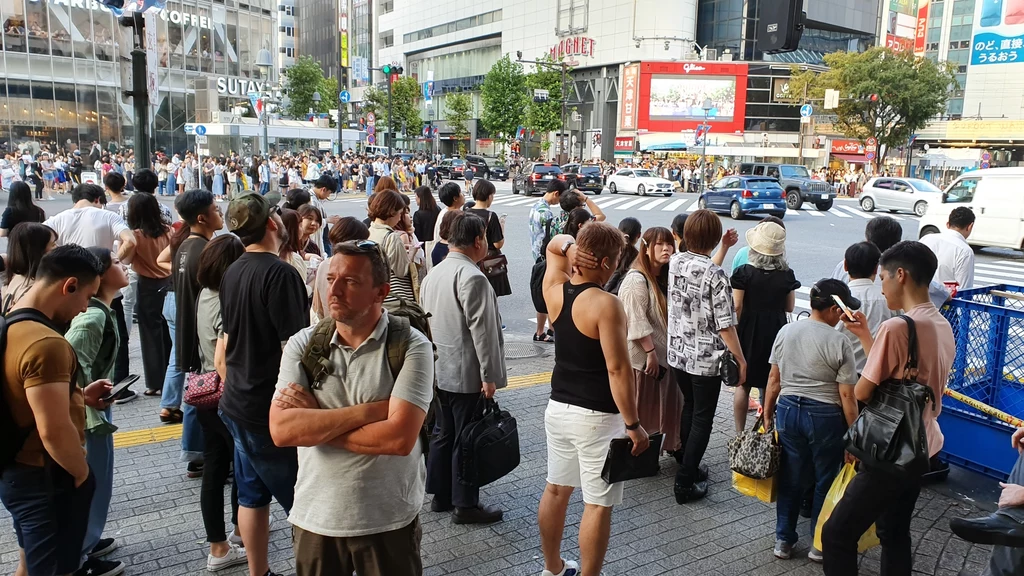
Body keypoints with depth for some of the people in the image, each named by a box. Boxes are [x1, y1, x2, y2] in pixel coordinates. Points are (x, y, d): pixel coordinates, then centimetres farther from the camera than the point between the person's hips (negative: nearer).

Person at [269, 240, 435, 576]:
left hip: (389, 521, -2)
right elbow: (281, 430, -15)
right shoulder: (303, 344, -4)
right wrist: (369, 410, -21)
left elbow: (399, 438, -23)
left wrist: (314, 421, -15)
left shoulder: (411, 347, -13)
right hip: (314, 517, 3)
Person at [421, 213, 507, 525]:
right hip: (467, 374, -9)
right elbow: (481, 329, -21)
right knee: (467, 439, 2)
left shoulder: (433, 274, 9)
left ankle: (440, 496, 28)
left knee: (444, 434, 17)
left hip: (439, 370, 9)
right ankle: (465, 504, 13)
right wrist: (489, 375, -17)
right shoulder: (473, 278, -20)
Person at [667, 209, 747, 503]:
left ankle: (688, 467, 37)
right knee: (702, 419, 7)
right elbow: (725, 326, -18)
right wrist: (741, 360, -6)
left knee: (689, 409, 23)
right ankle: (686, 483, 11)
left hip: (677, 354, 6)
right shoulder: (715, 274, -22)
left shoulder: (675, 262, -4)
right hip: (706, 359, -6)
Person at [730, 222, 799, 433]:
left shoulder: (744, 273, -12)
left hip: (748, 331, -2)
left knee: (743, 384, 8)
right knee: (771, 386, 13)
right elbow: (789, 307, 4)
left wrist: (735, 332, 0)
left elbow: (737, 307, -12)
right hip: (775, 332, 2)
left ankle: (740, 434, 12)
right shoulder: (787, 275, -4)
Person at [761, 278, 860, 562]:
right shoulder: (839, 342, -14)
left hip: (788, 410, 4)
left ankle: (783, 540, 24)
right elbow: (846, 395, -13)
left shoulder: (785, 332, -2)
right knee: (825, 480, 13)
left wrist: (768, 414, 14)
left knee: (790, 478, 15)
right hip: (825, 416, -4)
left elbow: (774, 379, 4)